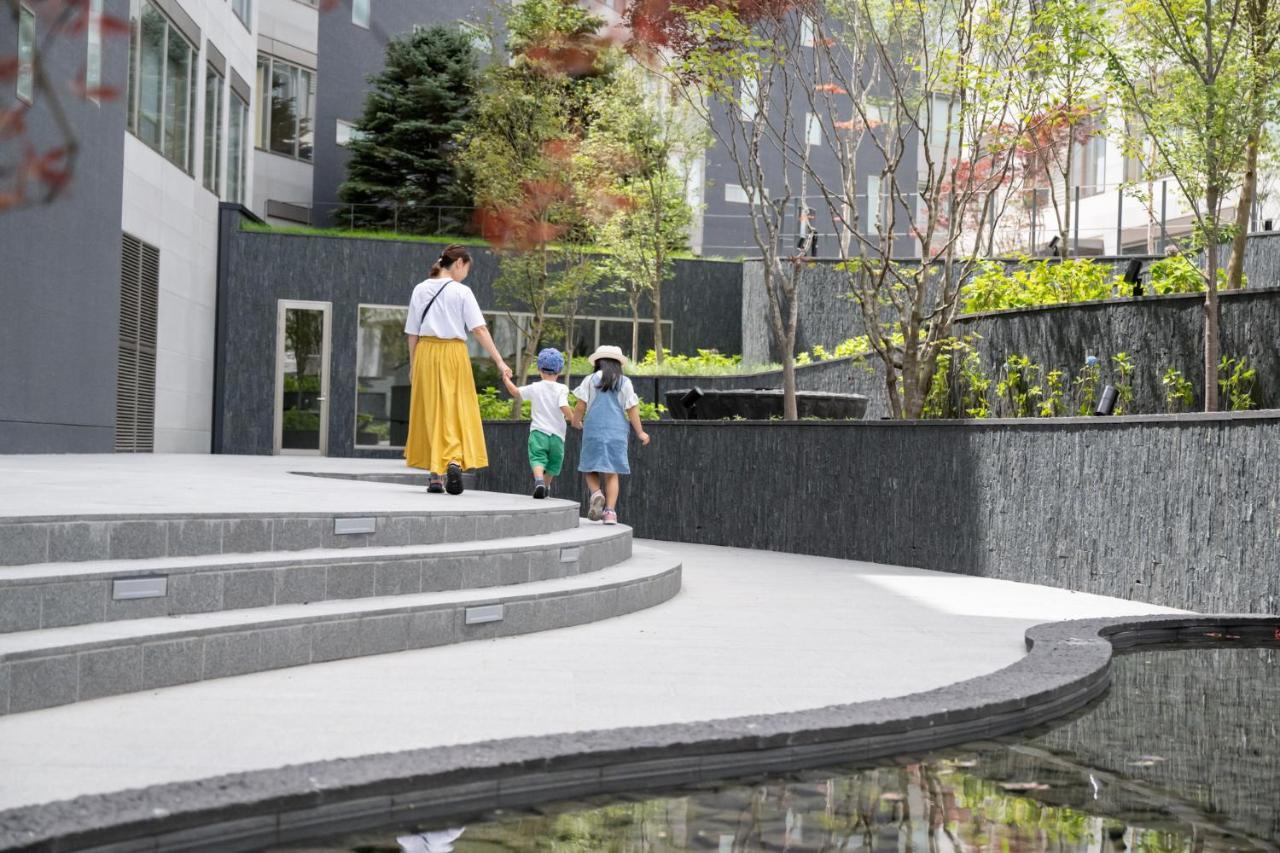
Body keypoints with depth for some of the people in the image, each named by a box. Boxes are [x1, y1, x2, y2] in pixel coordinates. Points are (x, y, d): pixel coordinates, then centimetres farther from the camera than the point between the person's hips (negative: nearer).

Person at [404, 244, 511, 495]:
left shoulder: (420, 290, 5)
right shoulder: (462, 292, -7)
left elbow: (412, 333, 7)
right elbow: (479, 329, -12)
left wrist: (413, 366, 15)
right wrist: (499, 361, -12)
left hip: (426, 353, 3)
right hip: (454, 354, -3)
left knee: (431, 413, 10)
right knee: (456, 411, 4)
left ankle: (435, 475, 11)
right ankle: (455, 460, -20)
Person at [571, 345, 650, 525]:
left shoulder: (590, 380, 4)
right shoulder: (624, 382, 6)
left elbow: (581, 406, 1)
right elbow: (632, 409, 3)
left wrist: (576, 421, 21)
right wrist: (640, 432, 12)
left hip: (594, 430, -1)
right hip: (617, 432, 1)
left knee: (591, 469, 9)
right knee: (612, 473, 4)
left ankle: (596, 493, -19)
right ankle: (610, 511, -6)